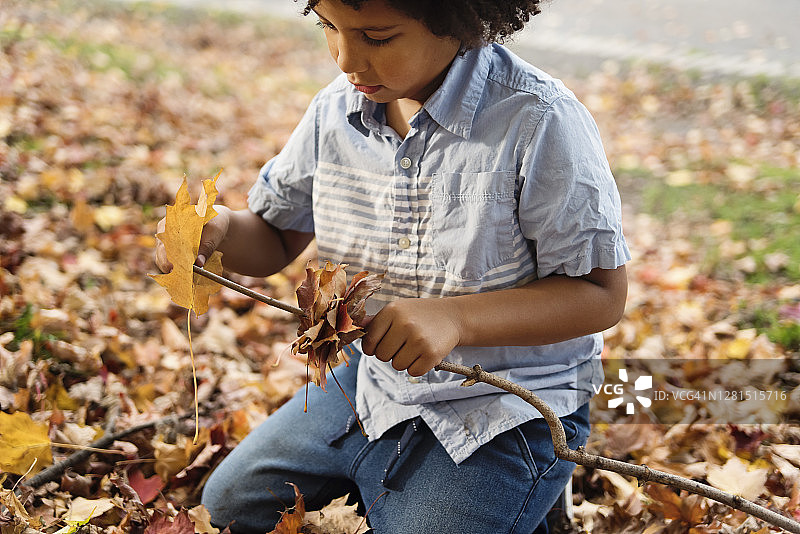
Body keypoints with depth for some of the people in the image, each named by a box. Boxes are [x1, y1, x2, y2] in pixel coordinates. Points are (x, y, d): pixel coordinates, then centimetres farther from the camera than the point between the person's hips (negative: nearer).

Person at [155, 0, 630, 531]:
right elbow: (275, 239, 8)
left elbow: (603, 294, -21)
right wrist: (220, 228, -16)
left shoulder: (539, 122, -24)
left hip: (505, 412, -6)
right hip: (375, 380, 7)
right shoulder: (336, 110, -4)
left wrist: (455, 317, -34)